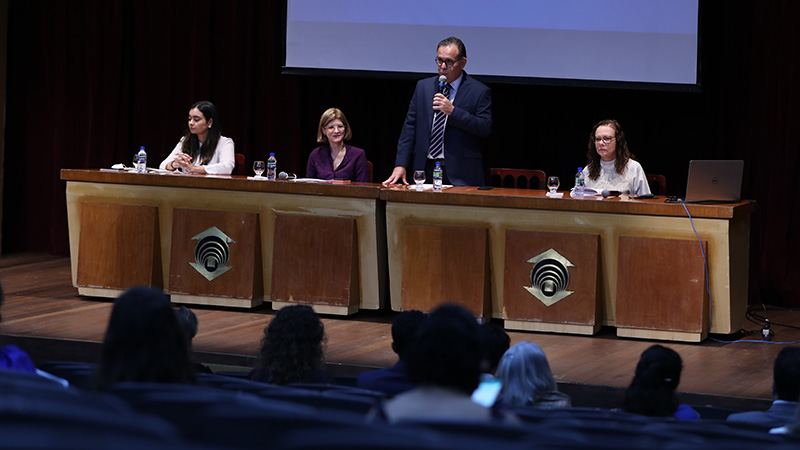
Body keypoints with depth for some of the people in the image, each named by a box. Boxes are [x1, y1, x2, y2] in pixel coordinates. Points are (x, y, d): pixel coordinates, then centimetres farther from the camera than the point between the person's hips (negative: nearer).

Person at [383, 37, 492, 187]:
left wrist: (453, 111, -16)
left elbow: (486, 129, -8)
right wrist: (401, 165, 1)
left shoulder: (479, 92, 2)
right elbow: (409, 128, 11)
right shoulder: (423, 87, 14)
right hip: (426, 172, 3)